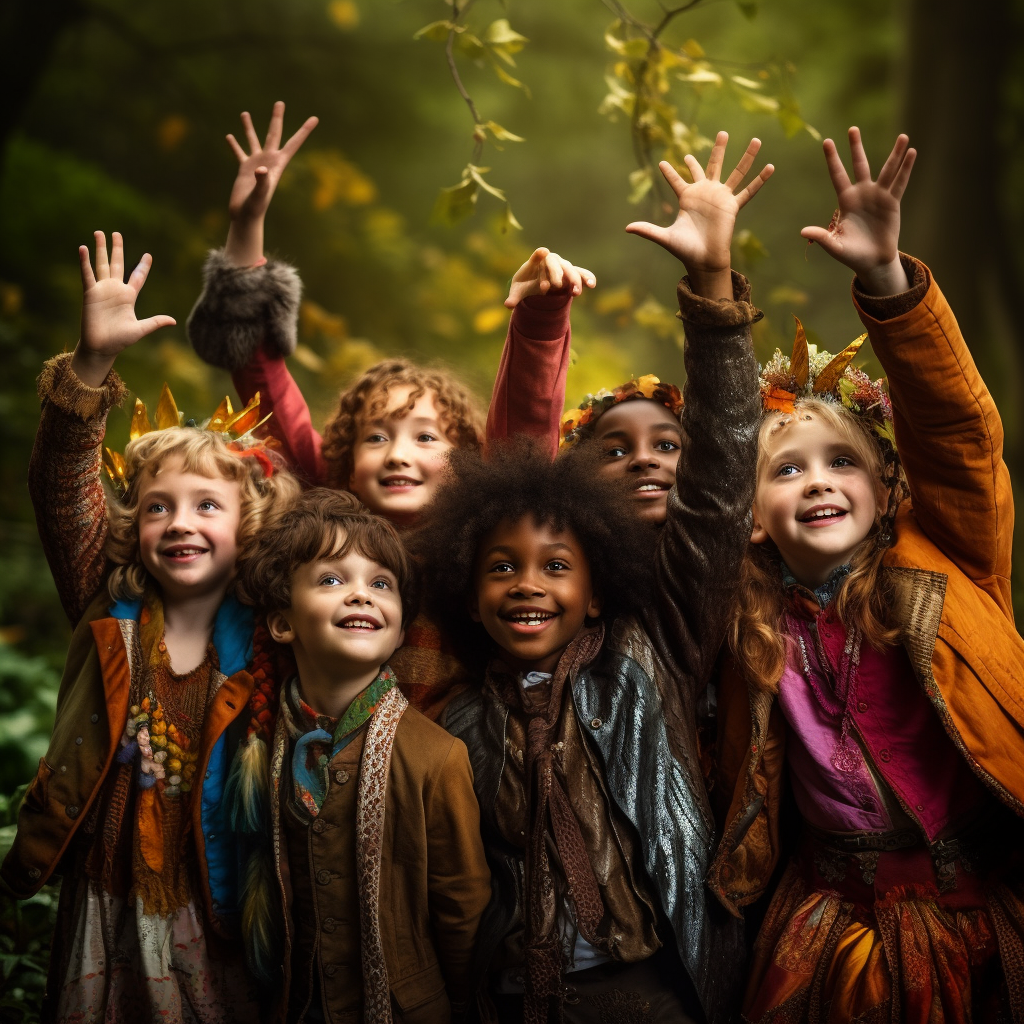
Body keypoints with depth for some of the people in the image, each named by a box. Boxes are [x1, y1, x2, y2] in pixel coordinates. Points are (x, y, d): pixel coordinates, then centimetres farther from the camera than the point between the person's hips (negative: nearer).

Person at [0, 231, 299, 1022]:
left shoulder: (263, 640, -6)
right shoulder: (111, 611, -4)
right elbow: (64, 489, -14)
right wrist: (93, 362, -25)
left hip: (212, 920, -1)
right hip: (103, 901, 1)